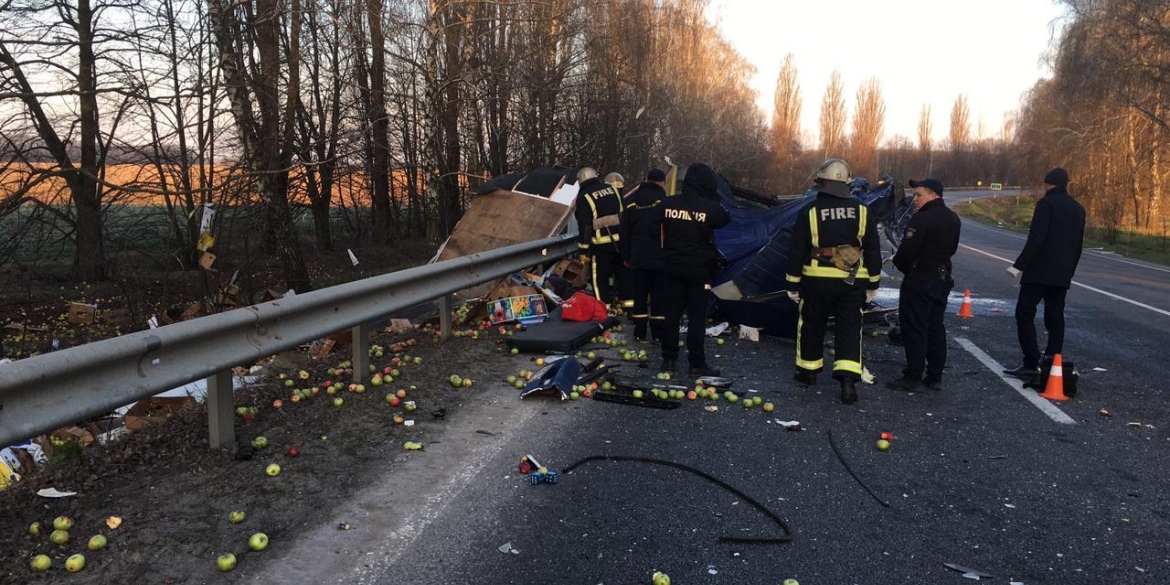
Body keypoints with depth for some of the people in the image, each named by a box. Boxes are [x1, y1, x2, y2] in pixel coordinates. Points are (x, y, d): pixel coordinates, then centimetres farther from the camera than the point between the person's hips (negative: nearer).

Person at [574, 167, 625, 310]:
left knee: (599, 279, 2)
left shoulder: (584, 197, -8)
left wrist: (583, 250, -7)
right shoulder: (612, 189, 9)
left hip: (601, 244, -6)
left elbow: (584, 226, -11)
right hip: (620, 240, 6)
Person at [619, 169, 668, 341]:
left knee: (639, 294, 9)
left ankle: (640, 332, 10)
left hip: (638, 257, 3)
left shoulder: (631, 202, 5)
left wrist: (625, 256, 15)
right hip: (660, 257, -3)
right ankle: (658, 333, 8)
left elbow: (624, 232, 9)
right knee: (659, 295, 5)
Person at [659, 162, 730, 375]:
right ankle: (696, 364, 6)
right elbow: (726, 219, 7)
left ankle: (668, 359, 17)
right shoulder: (710, 207, -13)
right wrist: (713, 201, 14)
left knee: (671, 312, 11)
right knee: (696, 316, 3)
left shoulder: (668, 204, -5)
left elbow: (659, 222, 13)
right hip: (698, 270, -3)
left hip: (672, 267, 3)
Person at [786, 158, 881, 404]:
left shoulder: (809, 211, -7)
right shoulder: (861, 210, 2)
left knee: (812, 325, 15)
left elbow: (797, 250, -5)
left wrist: (793, 283, 4)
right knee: (849, 328, 3)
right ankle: (848, 379, -8)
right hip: (853, 281, 2)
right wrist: (873, 282, 15)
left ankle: (808, 370, 28)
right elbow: (873, 249, 6)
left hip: (817, 280, -1)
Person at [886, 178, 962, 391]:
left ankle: (913, 377, 1)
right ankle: (935, 377, 18)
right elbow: (952, 249, 15)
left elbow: (906, 251, -20)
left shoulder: (922, 219, -19)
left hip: (919, 280, -9)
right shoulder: (953, 219, 10)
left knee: (914, 329, -2)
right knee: (936, 329, 13)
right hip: (943, 278, 9)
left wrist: (900, 264, -1)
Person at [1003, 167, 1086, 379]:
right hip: (1062, 275, 7)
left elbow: (1036, 238, -17)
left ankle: (1031, 363, -11)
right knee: (1055, 317, 9)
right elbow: (1078, 244, 17)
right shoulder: (1078, 208, 16)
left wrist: (1019, 265, -17)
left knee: (1025, 313, -4)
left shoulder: (1046, 203, -7)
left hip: (1039, 271, -7)